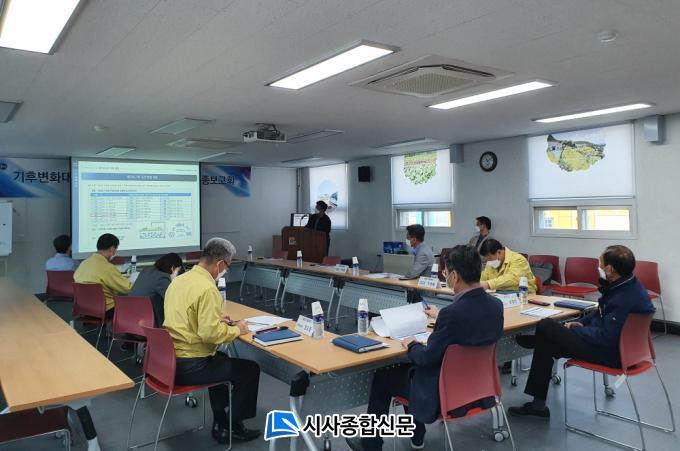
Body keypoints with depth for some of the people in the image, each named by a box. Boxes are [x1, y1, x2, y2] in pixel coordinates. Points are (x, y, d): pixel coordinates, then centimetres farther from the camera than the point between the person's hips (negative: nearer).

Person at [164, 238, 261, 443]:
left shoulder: (179, 279, 6)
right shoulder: (207, 288, -23)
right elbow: (210, 333, -27)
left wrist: (215, 319, 15)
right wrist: (236, 329, -10)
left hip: (171, 358, 9)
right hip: (189, 365, -9)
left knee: (221, 359, 33)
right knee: (250, 369, 6)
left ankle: (220, 422, 35)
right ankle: (233, 426, 22)